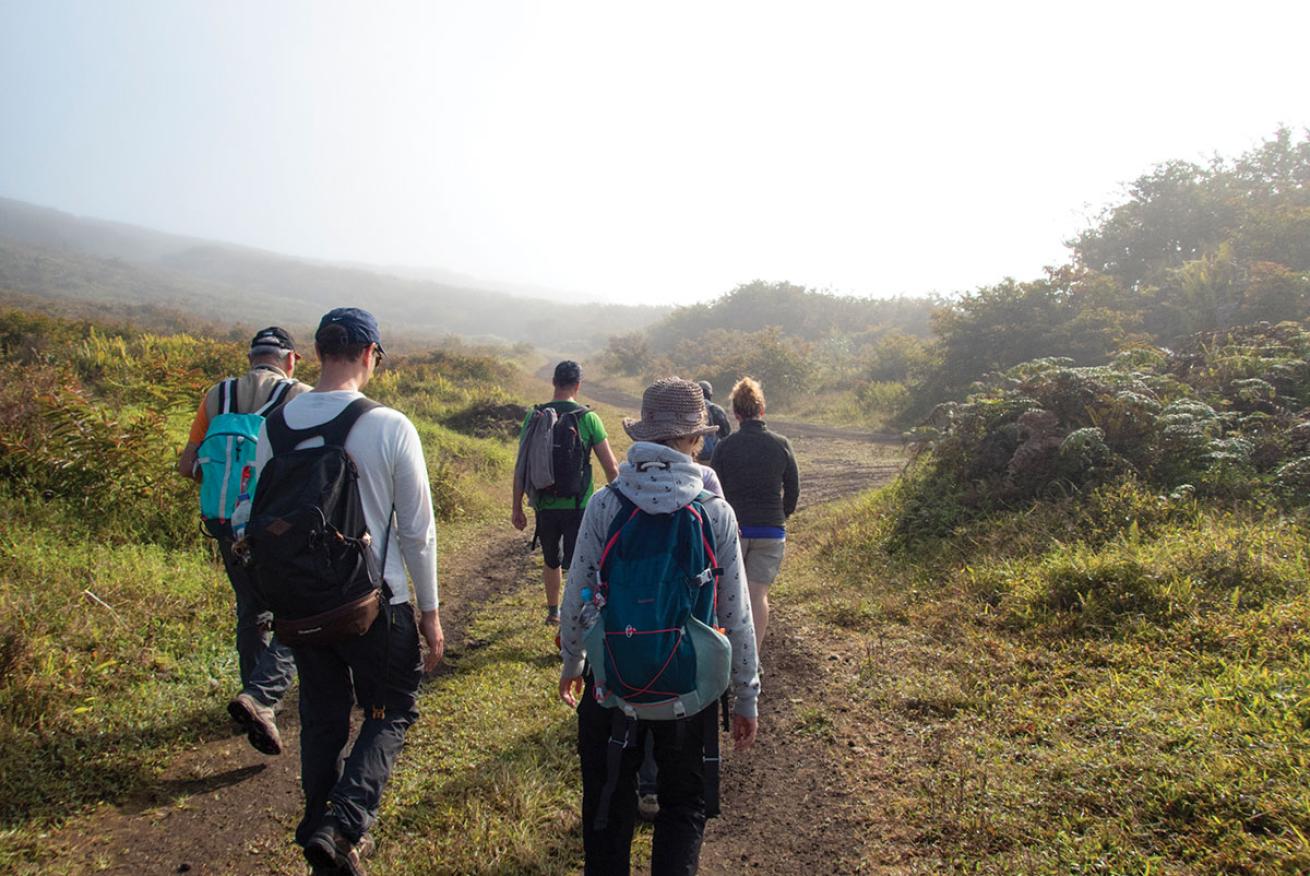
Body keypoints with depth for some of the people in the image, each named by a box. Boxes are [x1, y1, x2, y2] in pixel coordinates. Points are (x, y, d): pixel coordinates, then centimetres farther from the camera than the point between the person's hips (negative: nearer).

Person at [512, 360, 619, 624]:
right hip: (579, 505, -3)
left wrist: (517, 508, 9)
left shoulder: (534, 417, -1)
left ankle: (553, 611, 41)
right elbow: (611, 468, -8)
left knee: (552, 562, 22)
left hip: (545, 506, 3)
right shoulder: (588, 418, -8)